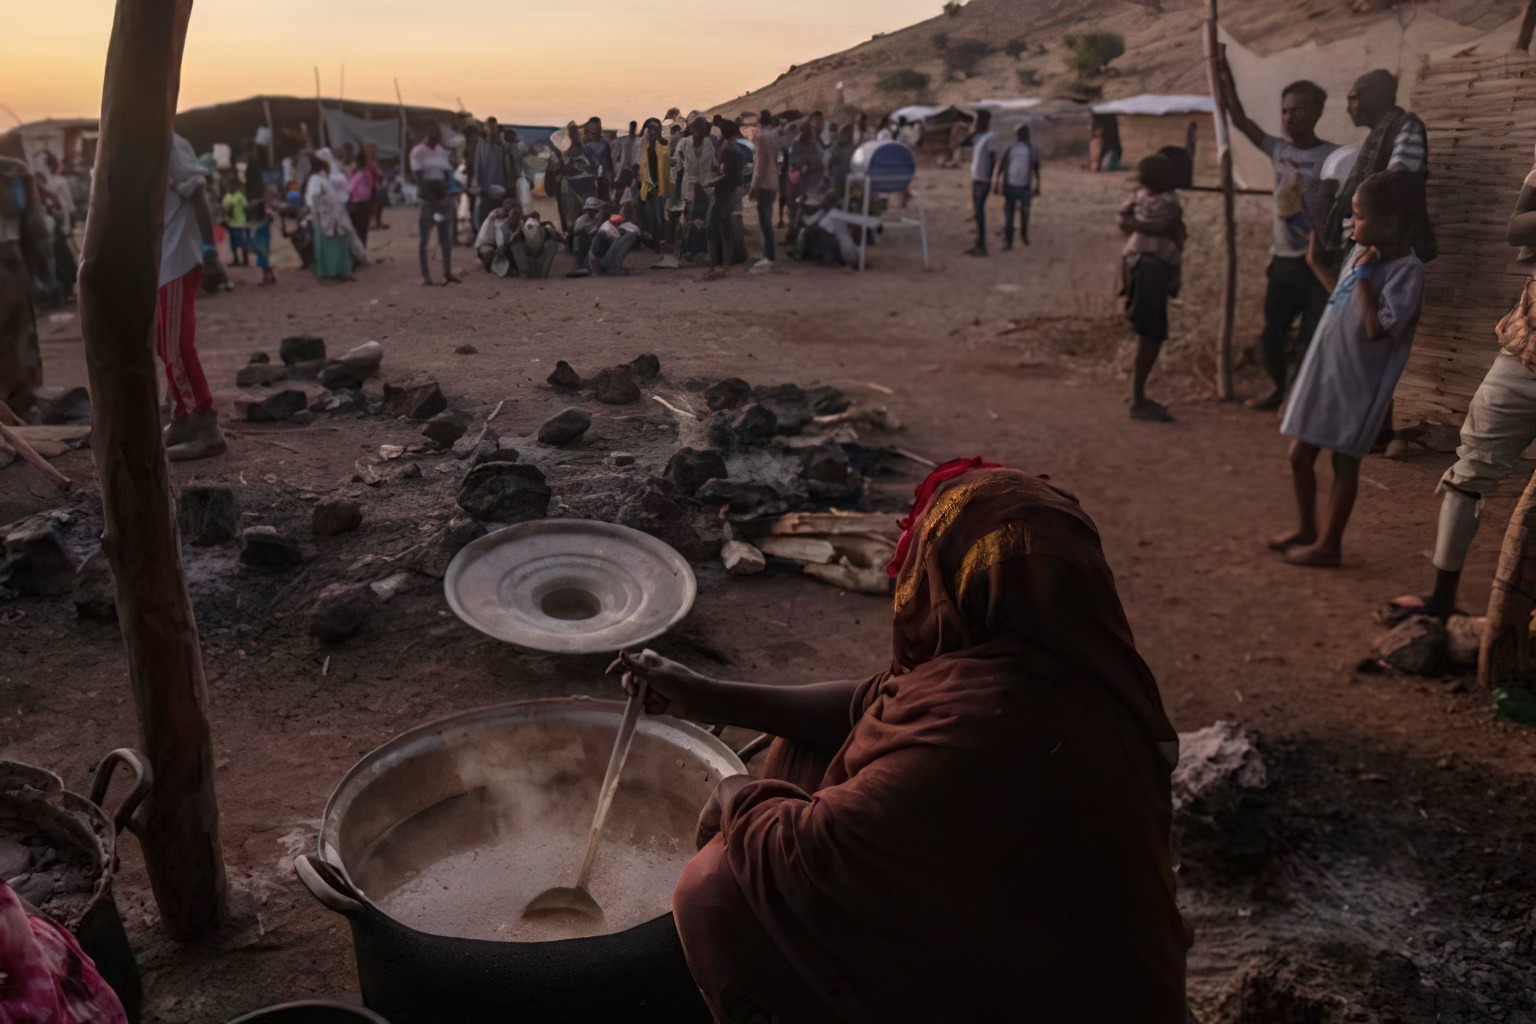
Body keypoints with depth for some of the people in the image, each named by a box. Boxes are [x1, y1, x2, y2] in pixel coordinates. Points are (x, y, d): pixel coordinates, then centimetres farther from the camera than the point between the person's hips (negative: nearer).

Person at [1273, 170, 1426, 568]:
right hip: (1322, 372, 8)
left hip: (1358, 383, -8)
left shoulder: (1407, 269, -19)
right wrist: (1317, 261, 17)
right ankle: (1306, 529, 32)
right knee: (1300, 455, 14)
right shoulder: (1361, 251, 6)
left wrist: (1362, 274, -23)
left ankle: (1328, 545, 18)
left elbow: (1376, 327, -27)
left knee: (1344, 464, 5)